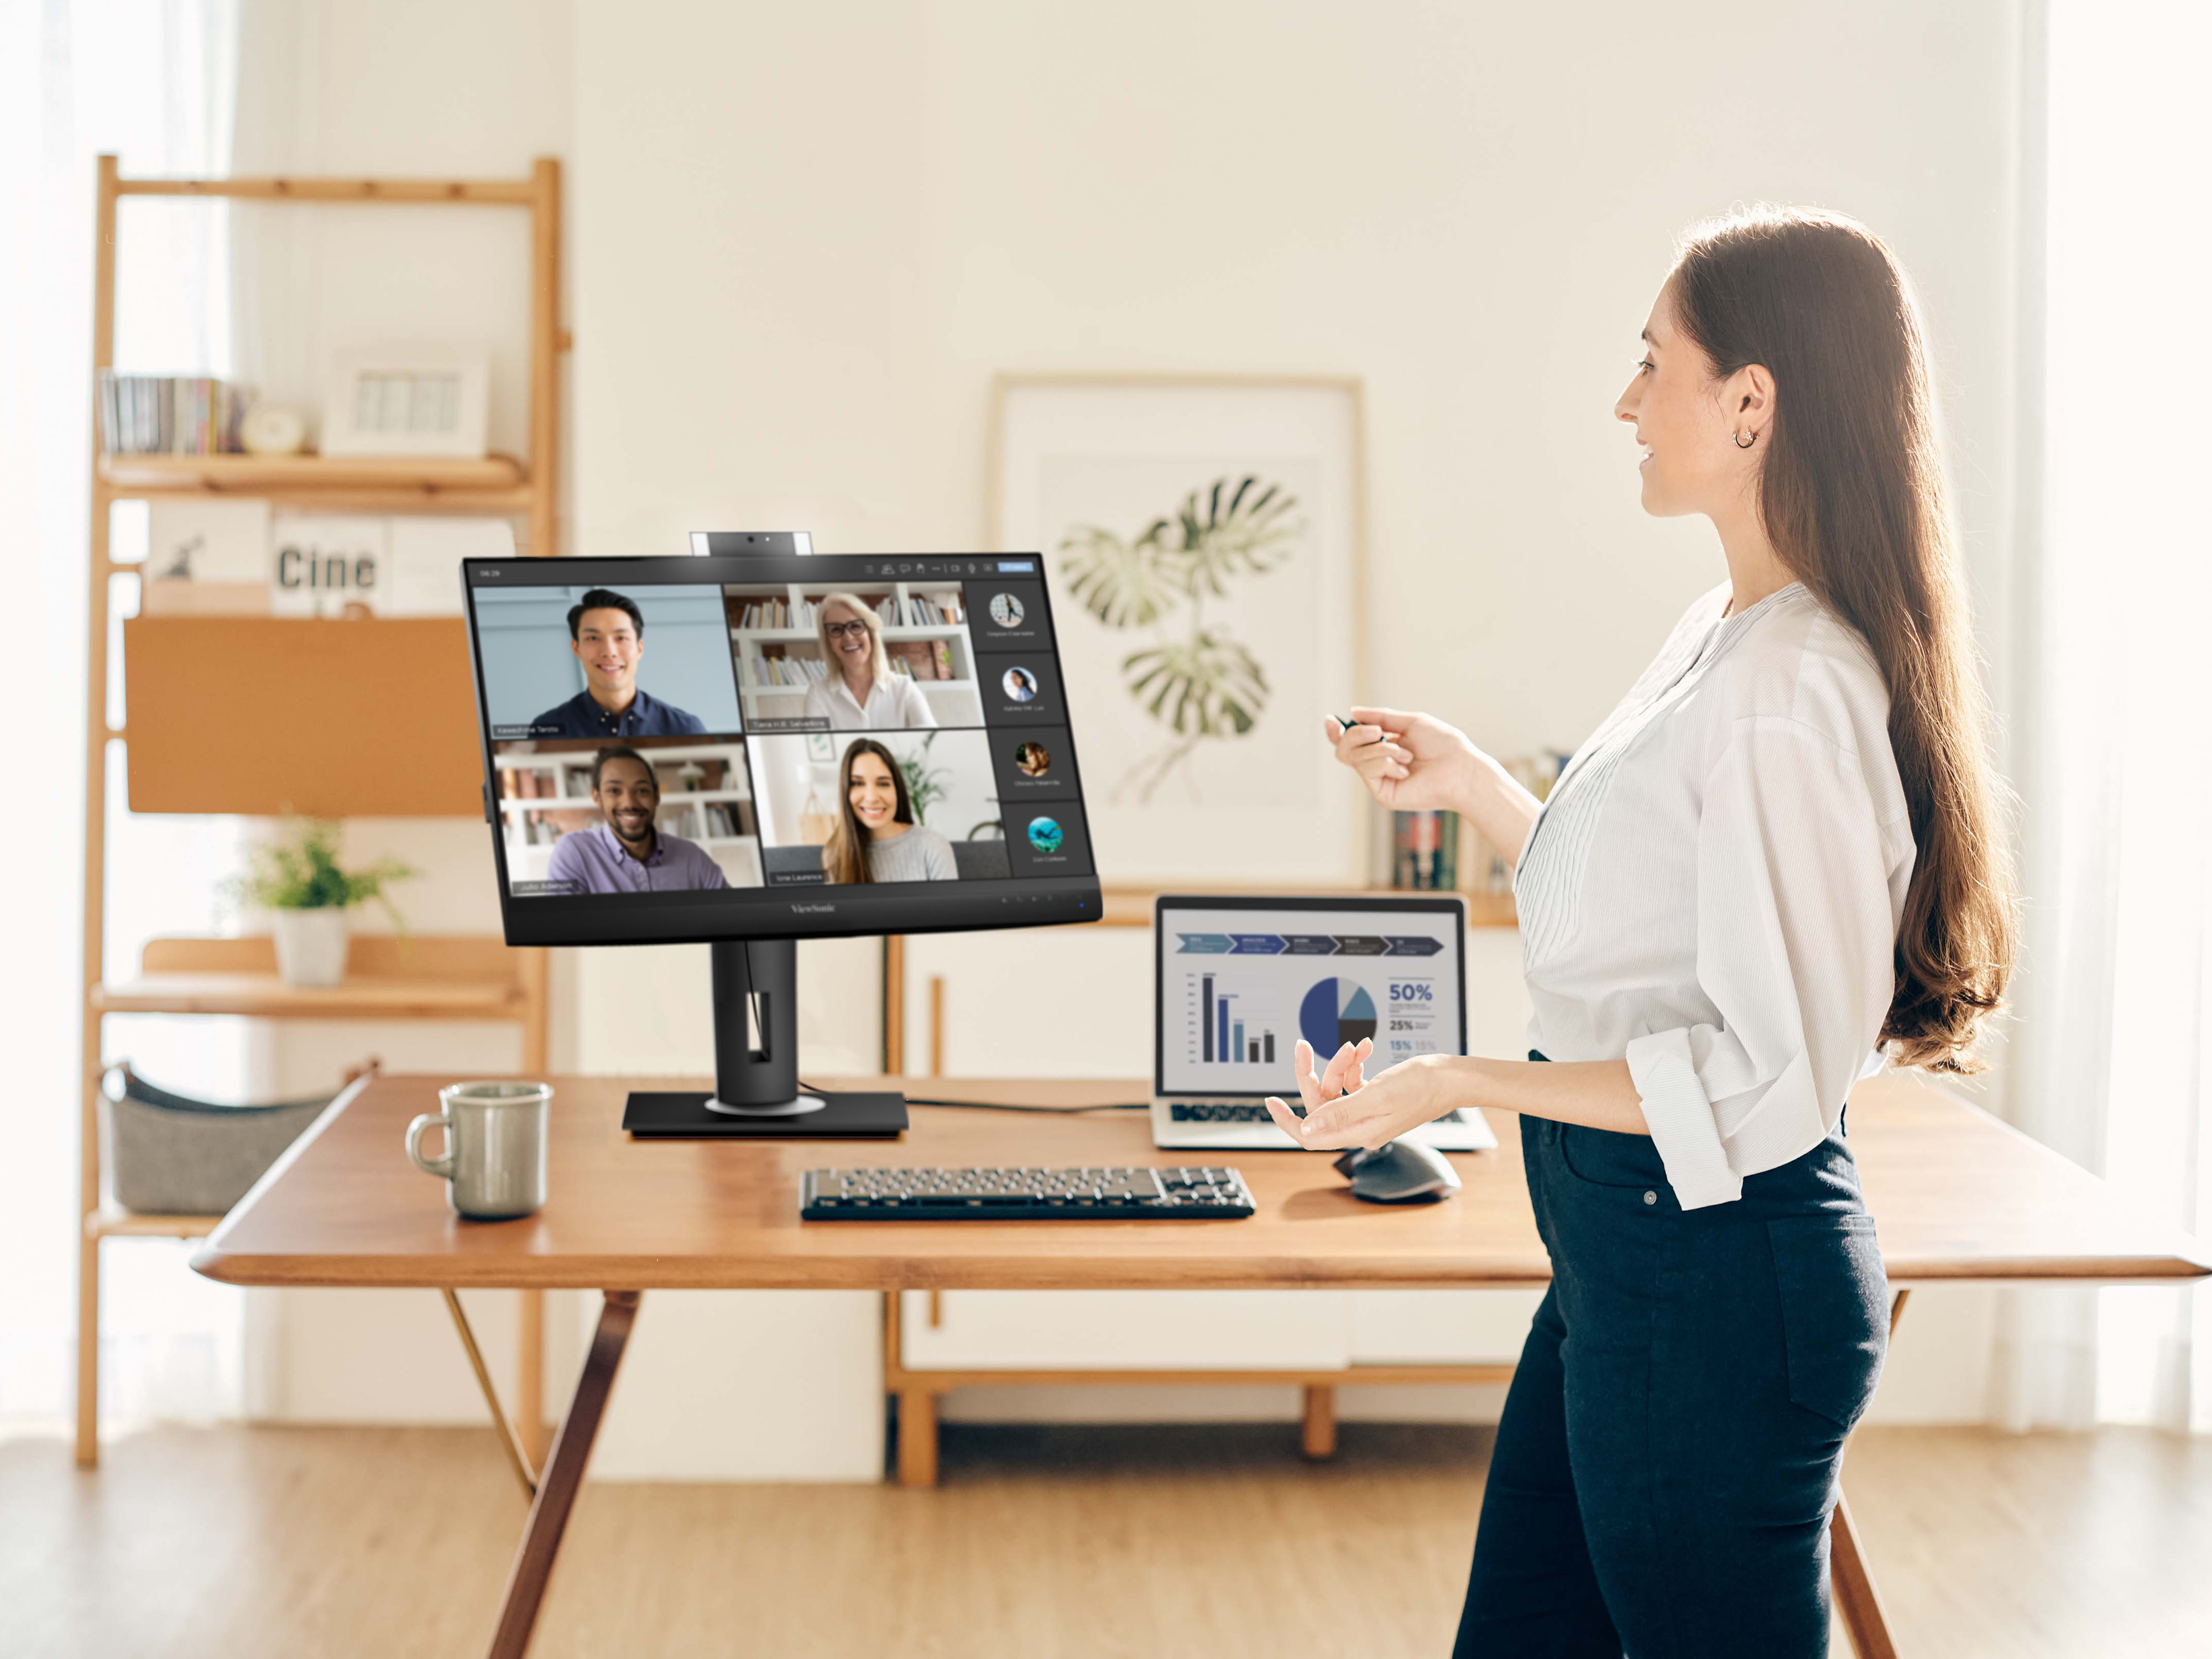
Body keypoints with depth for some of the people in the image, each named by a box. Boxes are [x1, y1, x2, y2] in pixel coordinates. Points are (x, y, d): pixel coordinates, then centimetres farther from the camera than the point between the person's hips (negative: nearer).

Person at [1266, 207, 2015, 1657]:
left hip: (1718, 1272, -10)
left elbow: (1775, 1072, -24)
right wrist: (1474, 787, 15)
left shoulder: (1792, 690, -23)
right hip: (1632, 1252, 10)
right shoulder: (1718, 640, 9)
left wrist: (1463, 1085, -22)